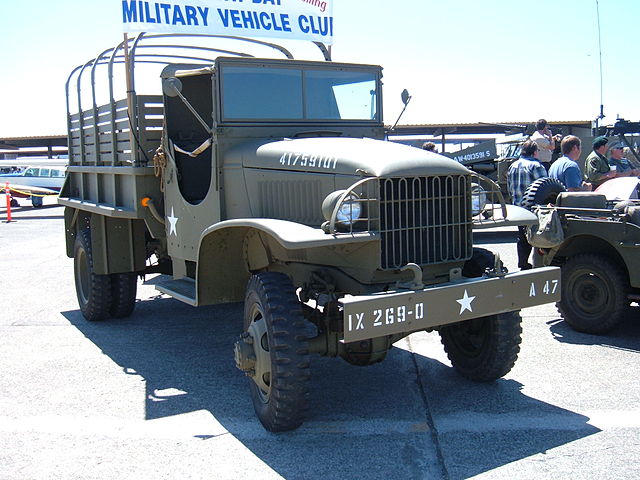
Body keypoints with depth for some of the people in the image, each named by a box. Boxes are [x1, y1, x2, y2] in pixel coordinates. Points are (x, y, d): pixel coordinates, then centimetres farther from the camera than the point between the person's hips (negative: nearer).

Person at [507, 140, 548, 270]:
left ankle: (523, 264, 20)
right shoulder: (536, 166, -11)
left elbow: (509, 189, 18)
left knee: (522, 238, 15)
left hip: (518, 208, 7)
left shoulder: (512, 166, 12)